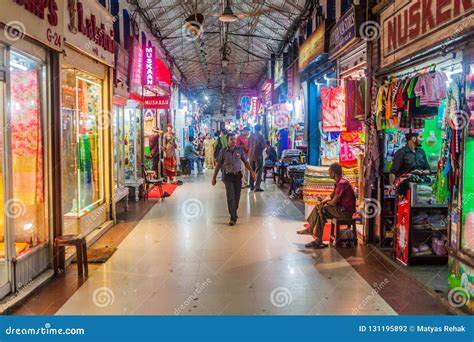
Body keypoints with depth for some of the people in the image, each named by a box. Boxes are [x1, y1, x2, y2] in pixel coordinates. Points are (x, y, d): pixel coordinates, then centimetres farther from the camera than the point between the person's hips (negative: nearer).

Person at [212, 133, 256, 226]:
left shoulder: (239, 150, 1)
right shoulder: (223, 152, -4)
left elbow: (246, 162, 5)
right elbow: (218, 165, 2)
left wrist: (251, 171, -9)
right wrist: (214, 177, 2)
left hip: (237, 175, 2)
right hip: (228, 176, -2)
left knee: (237, 196, 8)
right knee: (231, 197, -8)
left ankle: (234, 212, 29)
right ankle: (233, 217, -4)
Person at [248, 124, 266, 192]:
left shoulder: (251, 136, 1)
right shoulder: (261, 137, -13)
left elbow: (248, 145, 7)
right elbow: (263, 146, -14)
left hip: (251, 155, 5)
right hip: (258, 155, -5)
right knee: (258, 171, -1)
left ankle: (252, 186, 22)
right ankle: (257, 187, -7)